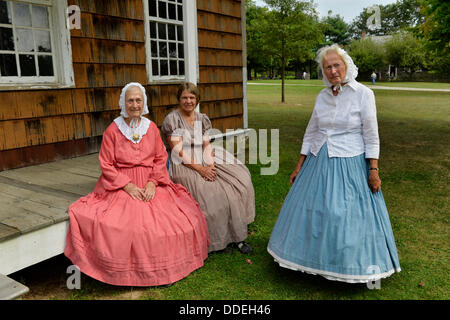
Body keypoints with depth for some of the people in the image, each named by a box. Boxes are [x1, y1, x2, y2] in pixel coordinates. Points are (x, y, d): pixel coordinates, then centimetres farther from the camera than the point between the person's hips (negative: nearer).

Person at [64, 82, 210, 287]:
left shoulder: (151, 127, 8)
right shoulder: (113, 130, -1)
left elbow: (160, 158, 8)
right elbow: (106, 165, -2)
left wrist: (152, 182, -8)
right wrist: (128, 186, -13)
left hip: (150, 184, 3)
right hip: (120, 185, -2)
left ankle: (164, 269, 0)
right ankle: (126, 273, -3)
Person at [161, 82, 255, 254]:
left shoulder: (203, 119, 12)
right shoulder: (172, 119, -5)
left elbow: (207, 146, 6)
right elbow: (178, 152, -12)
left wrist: (210, 166, -13)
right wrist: (199, 169, -18)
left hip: (205, 164, 5)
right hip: (183, 167, -5)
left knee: (238, 184, -13)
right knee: (211, 196, -26)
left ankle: (236, 236, -5)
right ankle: (219, 240, -6)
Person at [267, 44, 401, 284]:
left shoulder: (363, 94, -7)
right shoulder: (322, 96, 6)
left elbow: (371, 136, -6)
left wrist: (373, 170, -11)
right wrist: (299, 167, 11)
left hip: (350, 164, -5)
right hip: (318, 163, 5)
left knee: (349, 216, 1)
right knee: (312, 211, 11)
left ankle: (350, 265, 24)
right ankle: (315, 259, 32)